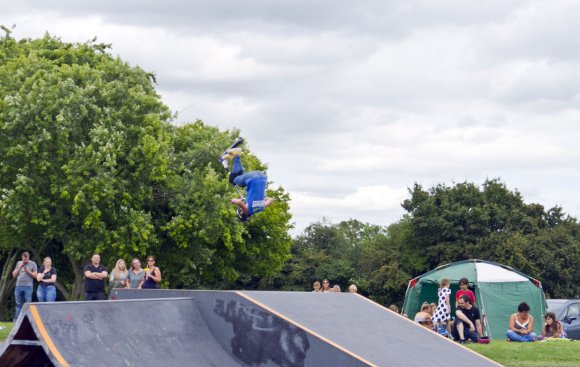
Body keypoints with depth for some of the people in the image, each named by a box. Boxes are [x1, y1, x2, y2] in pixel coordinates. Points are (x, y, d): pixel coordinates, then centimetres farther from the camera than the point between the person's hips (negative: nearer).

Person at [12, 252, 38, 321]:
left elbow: (35, 275, 2)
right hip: (18, 286, 3)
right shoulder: (19, 263, 15)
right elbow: (14, 275, 10)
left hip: (28, 286, -3)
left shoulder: (32, 264, 5)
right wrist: (19, 267, -1)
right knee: (18, 305, 4)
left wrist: (28, 271, -12)